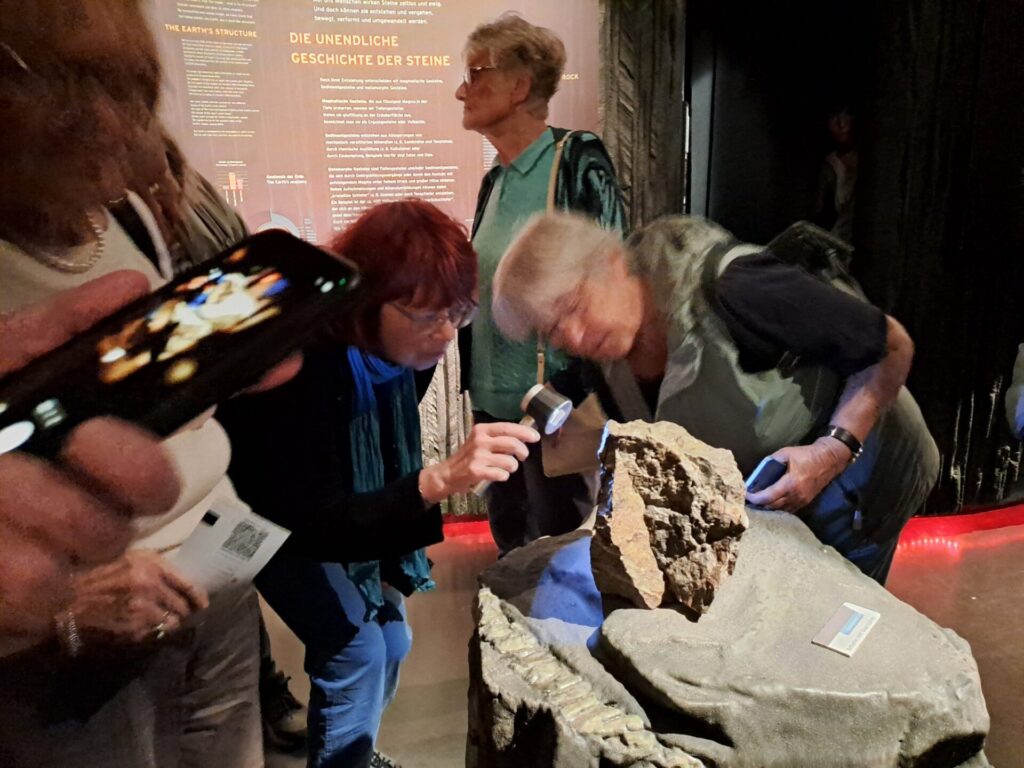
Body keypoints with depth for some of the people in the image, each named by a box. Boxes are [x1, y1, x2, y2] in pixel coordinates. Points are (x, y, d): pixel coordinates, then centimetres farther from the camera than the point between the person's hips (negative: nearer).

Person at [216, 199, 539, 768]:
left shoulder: (396, 347, -19)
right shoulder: (297, 364, -40)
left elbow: (389, 462, -6)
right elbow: (312, 521, -42)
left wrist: (389, 565, 0)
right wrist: (438, 481, -57)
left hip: (339, 510, 6)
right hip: (269, 516, -6)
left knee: (392, 639, 12)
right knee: (355, 650, -13)